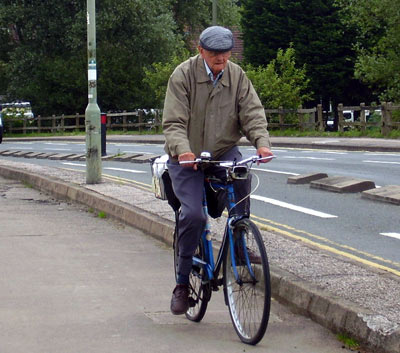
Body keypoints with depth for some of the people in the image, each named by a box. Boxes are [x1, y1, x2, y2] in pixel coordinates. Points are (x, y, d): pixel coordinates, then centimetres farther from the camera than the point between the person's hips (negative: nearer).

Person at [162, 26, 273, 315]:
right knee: (194, 215, -18)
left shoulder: (237, 76, -1)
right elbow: (174, 122, -18)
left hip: (223, 152, 4)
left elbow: (252, 113, -7)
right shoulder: (183, 75, -12)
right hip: (187, 159, -4)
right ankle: (182, 282, -3)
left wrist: (262, 142, -27)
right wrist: (182, 149, -38)